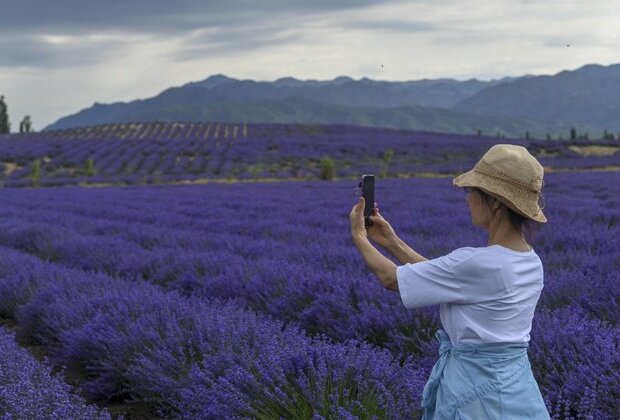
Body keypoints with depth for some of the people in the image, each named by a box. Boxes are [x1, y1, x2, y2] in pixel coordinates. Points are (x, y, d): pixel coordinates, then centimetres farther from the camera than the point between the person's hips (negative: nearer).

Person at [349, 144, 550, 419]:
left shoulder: (476, 262, -23)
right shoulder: (530, 263, 1)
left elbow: (392, 279, -10)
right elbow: (443, 280, 11)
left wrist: (359, 237, 6)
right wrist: (391, 242, 13)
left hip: (474, 388, -7)